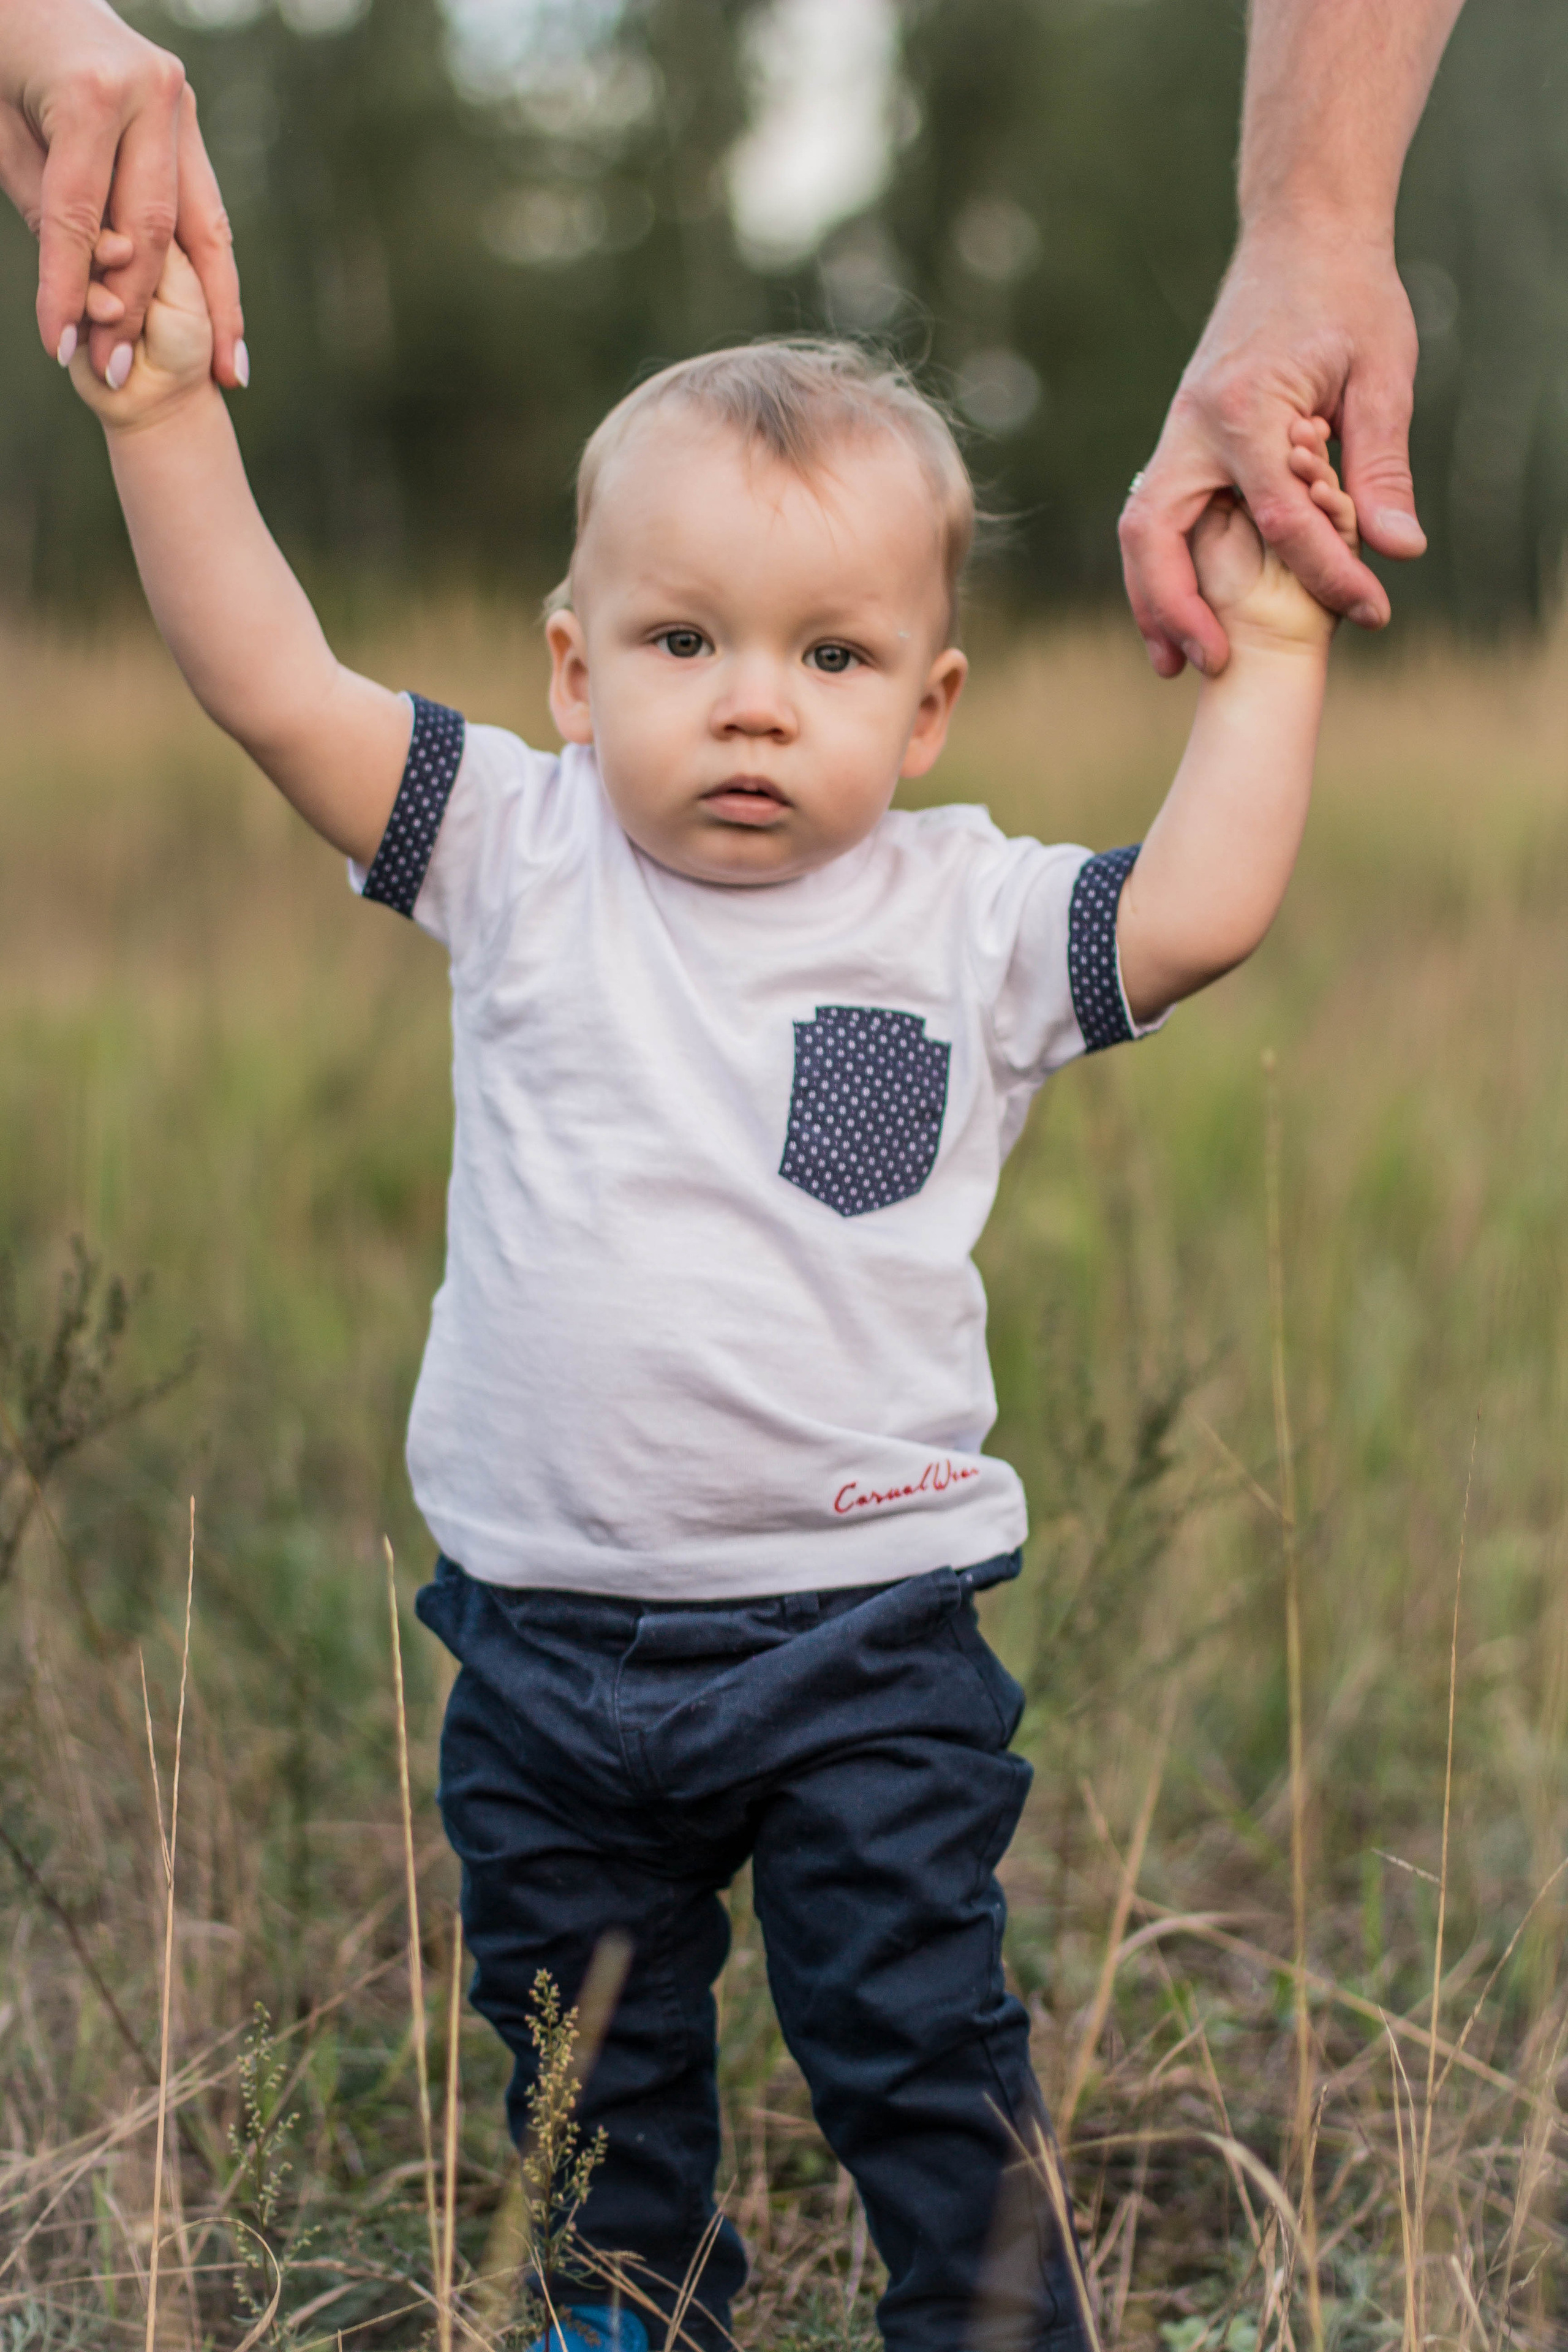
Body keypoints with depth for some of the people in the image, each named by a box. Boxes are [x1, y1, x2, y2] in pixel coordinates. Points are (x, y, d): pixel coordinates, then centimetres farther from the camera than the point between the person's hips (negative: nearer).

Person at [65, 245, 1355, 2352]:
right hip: (553, 1636, 2)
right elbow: (273, 682, -8)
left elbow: (1201, 910, -14)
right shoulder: (526, 862, -2)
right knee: (589, 2088, 17)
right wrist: (166, 413, -14)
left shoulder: (966, 920, -3)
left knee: (923, 2057, 5)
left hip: (868, 1633, -2)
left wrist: (1267, 650, -10)